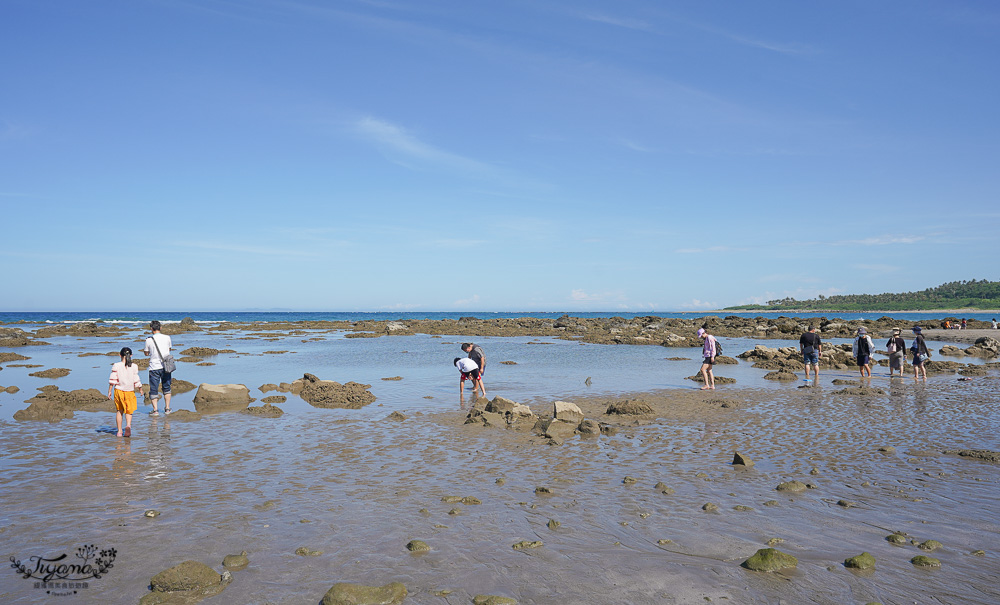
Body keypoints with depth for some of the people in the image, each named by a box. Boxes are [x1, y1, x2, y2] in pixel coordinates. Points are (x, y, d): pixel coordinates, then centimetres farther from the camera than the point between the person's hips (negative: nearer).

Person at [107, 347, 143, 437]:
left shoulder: (116, 366, -5)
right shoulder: (134, 367, -5)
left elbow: (112, 380, -5)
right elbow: (136, 380, -3)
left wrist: (109, 391, 3)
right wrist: (140, 389, 13)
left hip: (118, 391, 1)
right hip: (130, 392, 0)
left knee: (119, 411, 15)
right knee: (129, 411, 10)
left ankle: (119, 431, 15)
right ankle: (128, 425, -17)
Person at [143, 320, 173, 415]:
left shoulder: (149, 340, -8)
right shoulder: (167, 338, -1)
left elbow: (146, 353, 6)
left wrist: (144, 349, 25)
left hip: (154, 367, -2)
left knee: (153, 389, 6)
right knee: (166, 388, 16)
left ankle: (155, 410, 1)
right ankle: (167, 408, 17)